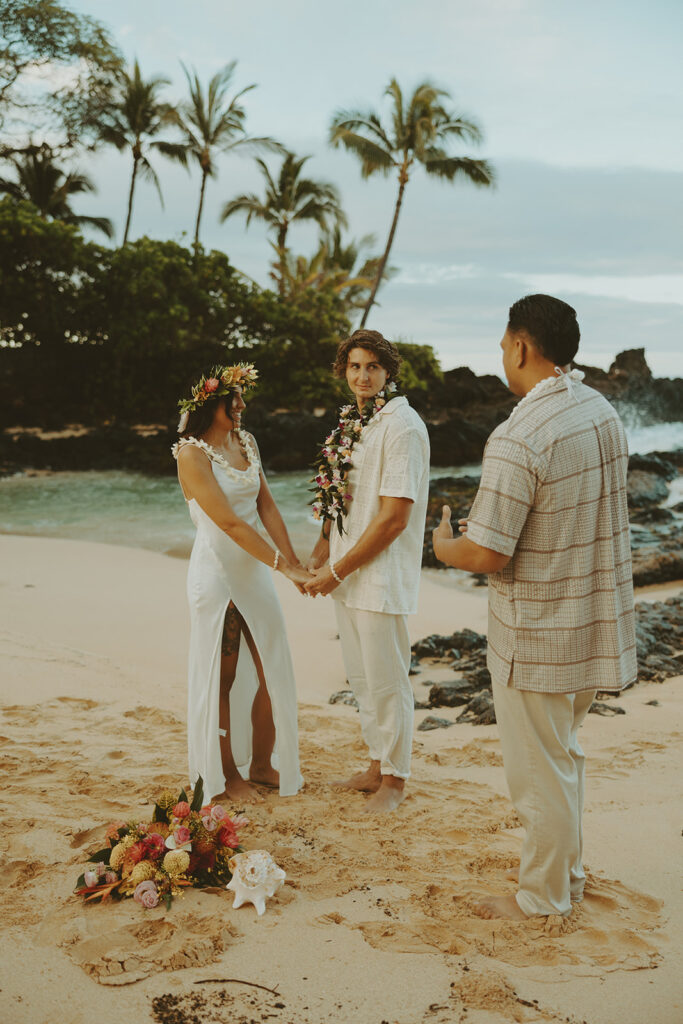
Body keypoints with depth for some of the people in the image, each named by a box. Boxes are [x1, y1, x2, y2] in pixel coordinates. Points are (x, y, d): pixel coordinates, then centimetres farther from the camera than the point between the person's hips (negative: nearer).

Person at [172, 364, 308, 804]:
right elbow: (230, 523, -22)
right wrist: (284, 566, -23)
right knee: (223, 678, 6)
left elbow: (265, 505, 6)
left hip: (256, 571, 7)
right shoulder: (192, 452, -16)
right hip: (218, 575, -7)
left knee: (272, 672, 11)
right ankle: (226, 775, 23)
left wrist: (293, 559, -5)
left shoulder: (245, 441, 6)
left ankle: (262, 765, 28)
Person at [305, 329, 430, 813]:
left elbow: (394, 517, -20)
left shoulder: (402, 427, -16)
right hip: (346, 571, 8)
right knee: (361, 676, 18)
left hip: (382, 575, -8)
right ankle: (377, 764, 34)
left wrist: (337, 570, -15)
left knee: (387, 681, 4)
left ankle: (394, 779, 20)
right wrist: (326, 543, 5)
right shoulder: (352, 422, 10)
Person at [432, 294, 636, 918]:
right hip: (597, 621, 9)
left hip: (538, 636, -8)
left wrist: (444, 546, -3)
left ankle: (544, 896, 26)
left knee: (540, 769, 9)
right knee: (563, 753, 24)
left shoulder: (519, 438, -25)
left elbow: (486, 555, -25)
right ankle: (569, 871, 40)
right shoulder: (602, 410, 3)